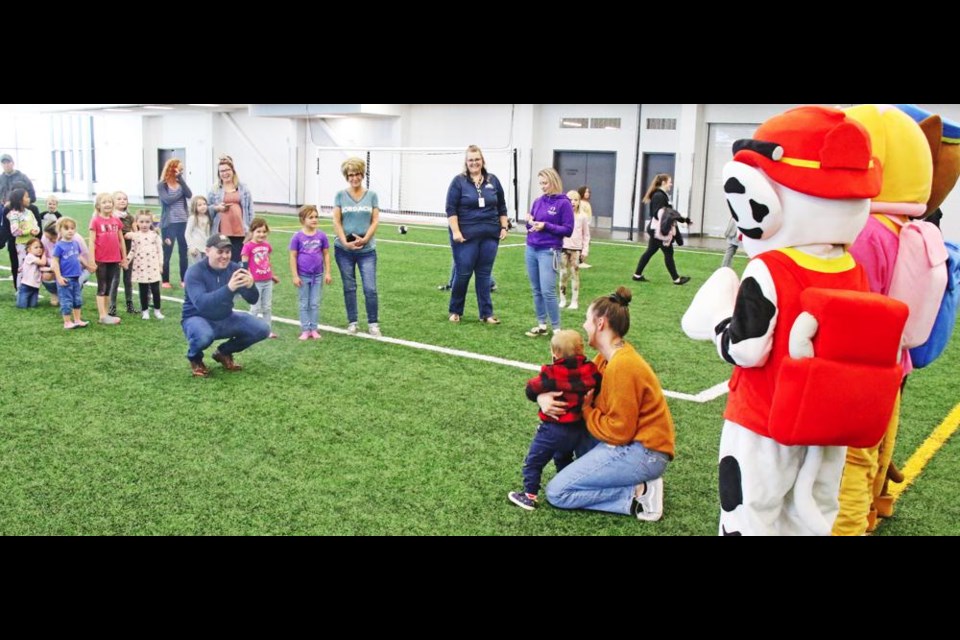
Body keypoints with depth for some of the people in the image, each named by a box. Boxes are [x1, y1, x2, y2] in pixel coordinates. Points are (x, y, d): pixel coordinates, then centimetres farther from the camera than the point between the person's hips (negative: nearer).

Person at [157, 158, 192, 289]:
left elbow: (189, 195, -8)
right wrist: (180, 192, -4)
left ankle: (184, 279, 14)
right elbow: (168, 200, -17)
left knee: (184, 251, 6)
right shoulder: (162, 185, -3)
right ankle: (165, 280, 9)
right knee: (167, 252, 1)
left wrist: (181, 179, -11)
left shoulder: (181, 183, 9)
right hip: (169, 223, -4)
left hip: (183, 222, 4)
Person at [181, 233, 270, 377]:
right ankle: (195, 358, 0)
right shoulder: (195, 272, -20)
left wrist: (250, 286, -35)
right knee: (204, 336, -39)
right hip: (198, 319, -5)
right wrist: (228, 288, -47)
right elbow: (201, 303, -36)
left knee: (261, 329, -12)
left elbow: (253, 300, -10)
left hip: (225, 319, 5)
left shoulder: (234, 269, -7)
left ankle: (224, 352, 13)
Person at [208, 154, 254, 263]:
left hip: (240, 232, 0)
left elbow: (250, 209, 8)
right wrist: (216, 208, -7)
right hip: (222, 233, 0)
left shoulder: (243, 188, 8)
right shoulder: (215, 189, 7)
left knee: (238, 261, 0)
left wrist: (250, 228, 3)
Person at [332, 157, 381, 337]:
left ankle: (373, 323, 8)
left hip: (367, 250, 0)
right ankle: (352, 322, 20)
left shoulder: (372, 195, 4)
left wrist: (365, 239, -14)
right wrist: (345, 242, -13)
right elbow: (336, 221, -1)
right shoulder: (340, 195, 3)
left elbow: (375, 221, 0)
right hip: (344, 250, 1)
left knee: (370, 288, -5)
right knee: (349, 287, 9)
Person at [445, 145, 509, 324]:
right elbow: (451, 209, -6)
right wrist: (455, 231, -13)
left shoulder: (493, 180, 8)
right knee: (463, 274, 1)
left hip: (490, 236, 3)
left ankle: (486, 313, 14)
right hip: (466, 236, -3)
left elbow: (502, 207, 15)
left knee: (484, 275, 7)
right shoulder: (459, 181, -3)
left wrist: (504, 227, 8)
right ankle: (455, 311, 18)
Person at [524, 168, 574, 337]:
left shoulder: (564, 203, -6)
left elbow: (568, 230, -8)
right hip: (531, 250, 6)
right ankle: (541, 325, 17)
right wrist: (530, 222, -7)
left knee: (547, 291, -10)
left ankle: (557, 328, 0)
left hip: (549, 251, -6)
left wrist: (546, 225, -16)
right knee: (536, 290, 9)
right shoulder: (538, 201, 11)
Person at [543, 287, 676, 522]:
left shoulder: (622, 366, -22)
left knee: (557, 493, -9)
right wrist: (545, 396, -6)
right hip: (632, 441, 10)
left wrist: (586, 410, -7)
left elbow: (619, 432, -21)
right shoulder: (608, 357, 7)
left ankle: (637, 494, -8)